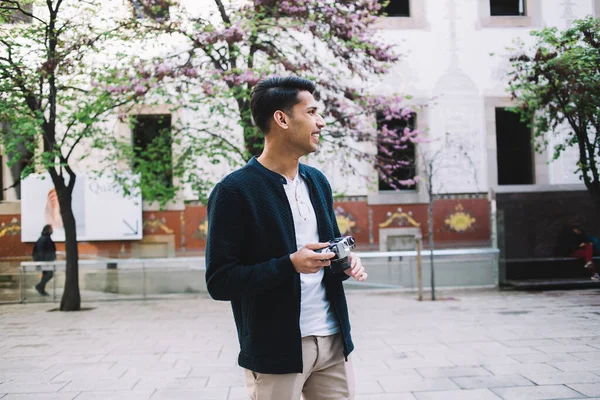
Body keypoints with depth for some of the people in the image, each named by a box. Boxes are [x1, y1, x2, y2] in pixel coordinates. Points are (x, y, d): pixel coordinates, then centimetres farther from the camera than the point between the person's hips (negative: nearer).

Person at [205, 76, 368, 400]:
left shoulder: (317, 181, 10)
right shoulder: (234, 191, -12)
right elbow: (219, 282, -14)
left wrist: (346, 261, -2)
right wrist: (289, 265, -25)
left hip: (333, 340, 6)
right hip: (276, 349, -6)